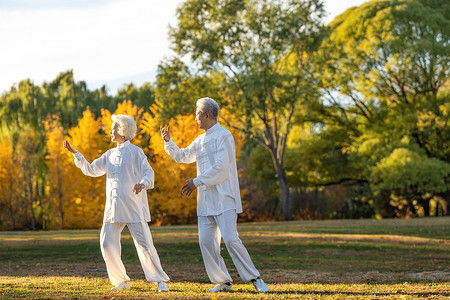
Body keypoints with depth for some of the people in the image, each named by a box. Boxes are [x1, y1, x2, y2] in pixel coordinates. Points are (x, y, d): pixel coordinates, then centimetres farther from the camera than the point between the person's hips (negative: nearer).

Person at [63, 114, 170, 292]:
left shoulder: (135, 152, 0)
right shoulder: (110, 155, 17)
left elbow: (149, 173, -8)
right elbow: (91, 170, 19)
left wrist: (142, 184, -29)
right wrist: (74, 153, 14)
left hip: (133, 206, -6)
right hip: (113, 207, 6)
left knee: (144, 244, -9)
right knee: (107, 245, -3)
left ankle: (160, 281, -1)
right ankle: (121, 281, 10)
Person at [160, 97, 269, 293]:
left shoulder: (223, 136, -7)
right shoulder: (201, 140, 19)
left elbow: (221, 168, -16)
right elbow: (182, 156, 31)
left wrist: (197, 181, -14)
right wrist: (168, 141, 15)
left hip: (223, 199, -8)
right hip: (205, 201, 8)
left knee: (230, 239, -16)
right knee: (206, 242, 0)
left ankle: (255, 279, -9)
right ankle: (223, 282, 8)